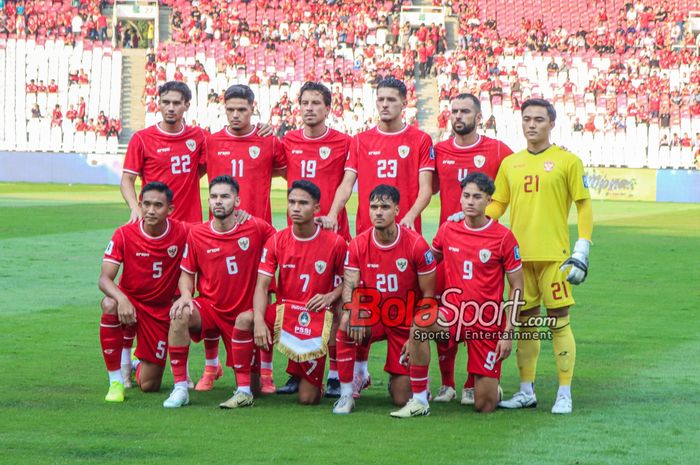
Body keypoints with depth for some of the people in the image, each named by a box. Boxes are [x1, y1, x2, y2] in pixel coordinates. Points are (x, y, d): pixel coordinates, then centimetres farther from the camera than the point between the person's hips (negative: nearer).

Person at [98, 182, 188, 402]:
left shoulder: (182, 233, -13)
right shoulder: (124, 234, -14)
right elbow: (105, 278, -19)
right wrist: (121, 298, -37)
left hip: (161, 312, 1)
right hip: (129, 301, -1)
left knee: (149, 386, -1)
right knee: (110, 305, -38)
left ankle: (139, 359, 39)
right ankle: (116, 382, -24)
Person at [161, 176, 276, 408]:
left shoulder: (256, 228, -10)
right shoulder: (197, 234, -6)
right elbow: (187, 274, 3)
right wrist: (186, 295, -16)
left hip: (244, 313, 0)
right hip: (209, 308, 0)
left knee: (247, 383, -4)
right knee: (180, 315, -34)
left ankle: (244, 389, 39)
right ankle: (180, 388, -23)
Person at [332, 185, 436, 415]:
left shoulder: (416, 244, -14)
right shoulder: (358, 244, -7)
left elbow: (428, 294, -8)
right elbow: (350, 285, -12)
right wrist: (350, 310, -35)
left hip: (405, 324, -2)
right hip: (372, 317, 2)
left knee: (402, 399, -4)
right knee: (346, 328, -35)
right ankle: (347, 393, -17)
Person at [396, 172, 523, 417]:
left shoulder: (503, 237, -7)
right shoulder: (448, 230, 1)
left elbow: (516, 287, -3)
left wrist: (508, 331, -8)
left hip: (488, 325, -2)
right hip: (453, 314, 2)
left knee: (485, 406, -3)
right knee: (419, 325, -33)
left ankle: (493, 389, 37)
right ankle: (419, 401, -22)